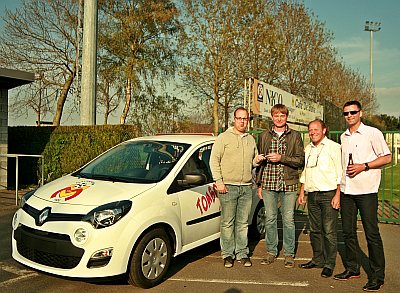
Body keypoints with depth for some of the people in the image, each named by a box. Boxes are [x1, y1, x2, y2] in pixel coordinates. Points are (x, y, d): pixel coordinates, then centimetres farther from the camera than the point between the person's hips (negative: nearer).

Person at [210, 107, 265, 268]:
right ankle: (228, 254, 11)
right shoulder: (224, 137, 0)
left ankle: (242, 253, 18)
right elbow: (214, 160, -3)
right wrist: (219, 181, -11)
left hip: (246, 188, 4)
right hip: (228, 187, -4)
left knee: (243, 223, 8)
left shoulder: (251, 139, 15)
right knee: (227, 223, 0)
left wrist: (257, 160, 0)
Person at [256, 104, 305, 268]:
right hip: (268, 183, 2)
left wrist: (281, 158, -15)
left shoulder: (295, 136, 4)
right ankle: (271, 252, 20)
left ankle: (289, 254, 16)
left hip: (288, 184, -2)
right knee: (270, 219, 7)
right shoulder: (264, 136, 9)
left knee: (288, 220, 4)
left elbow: (301, 160, -2)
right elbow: (259, 161, 10)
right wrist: (259, 184, 7)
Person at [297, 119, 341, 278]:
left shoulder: (333, 147, -4)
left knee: (329, 231, -3)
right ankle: (318, 259, 23)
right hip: (312, 195, 6)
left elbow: (340, 173, -8)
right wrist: (302, 192, 18)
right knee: (315, 230, 12)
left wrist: (337, 195, -13)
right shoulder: (308, 149, 16)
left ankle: (329, 264, 7)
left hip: (328, 194, -6)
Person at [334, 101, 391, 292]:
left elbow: (387, 158, -5)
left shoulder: (372, 133, -3)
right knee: (348, 231, 10)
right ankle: (352, 268, 24)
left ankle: (377, 276, 7)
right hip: (347, 190, 6)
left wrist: (363, 166, -16)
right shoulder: (343, 137, 15)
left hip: (366, 190, -6)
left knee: (371, 233, -2)